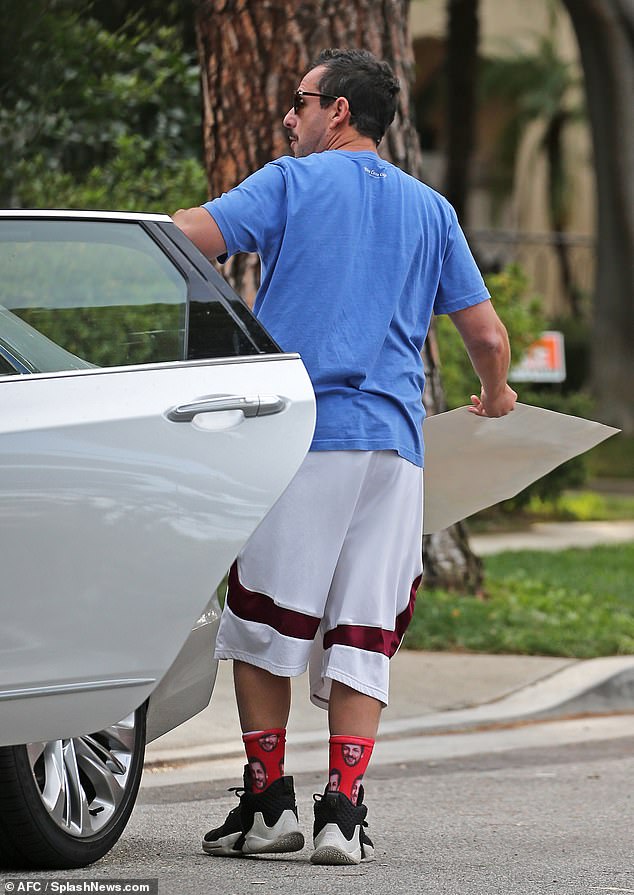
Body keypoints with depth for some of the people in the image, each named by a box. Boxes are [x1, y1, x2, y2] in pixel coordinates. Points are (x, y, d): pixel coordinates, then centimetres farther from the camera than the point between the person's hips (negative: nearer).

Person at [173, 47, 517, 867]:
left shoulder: (291, 183, 3)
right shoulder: (430, 210, 16)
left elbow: (187, 237, -10)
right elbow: (487, 334, 15)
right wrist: (494, 396, 35)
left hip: (299, 437, -4)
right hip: (393, 440, 4)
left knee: (261, 624, 6)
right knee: (361, 636, 4)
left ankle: (269, 803, 6)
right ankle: (343, 813, -4)